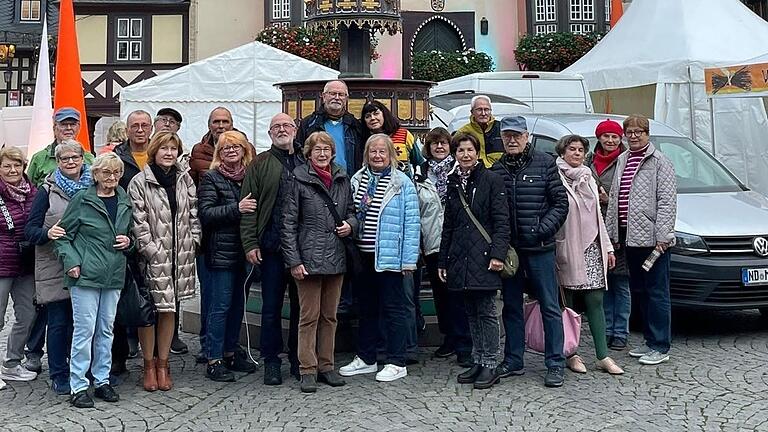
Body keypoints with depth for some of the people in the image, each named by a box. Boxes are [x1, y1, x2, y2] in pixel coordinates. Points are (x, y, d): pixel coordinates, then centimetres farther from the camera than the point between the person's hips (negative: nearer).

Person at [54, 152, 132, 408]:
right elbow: (63, 235, -2)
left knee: (106, 329, 12)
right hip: (85, 275, -5)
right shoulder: (82, 200, -5)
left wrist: (128, 242, 2)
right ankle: (78, 387, 5)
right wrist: (70, 262, -13)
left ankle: (102, 381, 22)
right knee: (84, 329, -3)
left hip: (114, 276, 5)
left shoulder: (125, 202, 10)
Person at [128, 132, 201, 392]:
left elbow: (194, 214, 12)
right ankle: (149, 365, 16)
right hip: (152, 257, -4)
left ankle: (163, 364, 21)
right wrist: (151, 250, -14)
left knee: (169, 309, 10)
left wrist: (193, 241, 2)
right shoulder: (140, 182, -7)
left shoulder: (185, 179, 9)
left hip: (180, 255, 4)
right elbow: (138, 222, -10)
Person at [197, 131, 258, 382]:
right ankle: (213, 361, 3)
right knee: (220, 306, -4)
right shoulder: (211, 179, -2)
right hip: (221, 252, -6)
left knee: (238, 304, 12)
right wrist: (236, 209, -22)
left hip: (243, 251, 6)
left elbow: (256, 209, 23)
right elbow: (205, 213, -12)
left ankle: (230, 353, 24)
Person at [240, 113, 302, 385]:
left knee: (301, 304, 9)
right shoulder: (260, 164, 7)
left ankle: (298, 359, 21)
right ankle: (271, 361, 16)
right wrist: (250, 243, -8)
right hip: (272, 247, -2)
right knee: (271, 305, 5)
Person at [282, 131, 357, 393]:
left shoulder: (342, 179, 9)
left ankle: (326, 366, 22)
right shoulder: (299, 180, -4)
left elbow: (351, 211, 21)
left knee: (330, 315, 12)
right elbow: (289, 223, -6)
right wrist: (293, 260, -11)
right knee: (309, 316, 0)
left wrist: (350, 224, -3)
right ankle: (308, 371, 8)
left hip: (336, 257, 5)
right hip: (309, 257, -5)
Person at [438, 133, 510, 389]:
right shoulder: (453, 184, 14)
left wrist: (497, 254, -18)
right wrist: (443, 260, 15)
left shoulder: (491, 181, -3)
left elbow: (502, 222, -8)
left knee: (486, 311, -3)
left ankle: (490, 365, 5)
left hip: (483, 257, -6)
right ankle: (477, 362, 20)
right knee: (471, 312, 11)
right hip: (460, 258, 6)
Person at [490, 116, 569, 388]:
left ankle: (555, 364, 8)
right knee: (511, 306, 12)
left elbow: (561, 202, -2)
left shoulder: (544, 164, -1)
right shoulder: (496, 169, 7)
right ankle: (513, 361, 23)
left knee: (550, 307, 0)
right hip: (508, 249, 4)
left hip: (539, 248, -4)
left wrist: (543, 230, -12)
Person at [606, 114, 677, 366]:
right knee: (638, 290, 14)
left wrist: (662, 236, -17)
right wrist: (611, 232, 13)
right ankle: (650, 340, 25)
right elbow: (613, 198, 18)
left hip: (651, 237, -7)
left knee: (656, 291, -3)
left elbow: (667, 201, -11)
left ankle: (661, 347, 3)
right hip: (628, 235, 8)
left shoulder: (659, 161, -5)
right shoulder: (622, 160, 16)